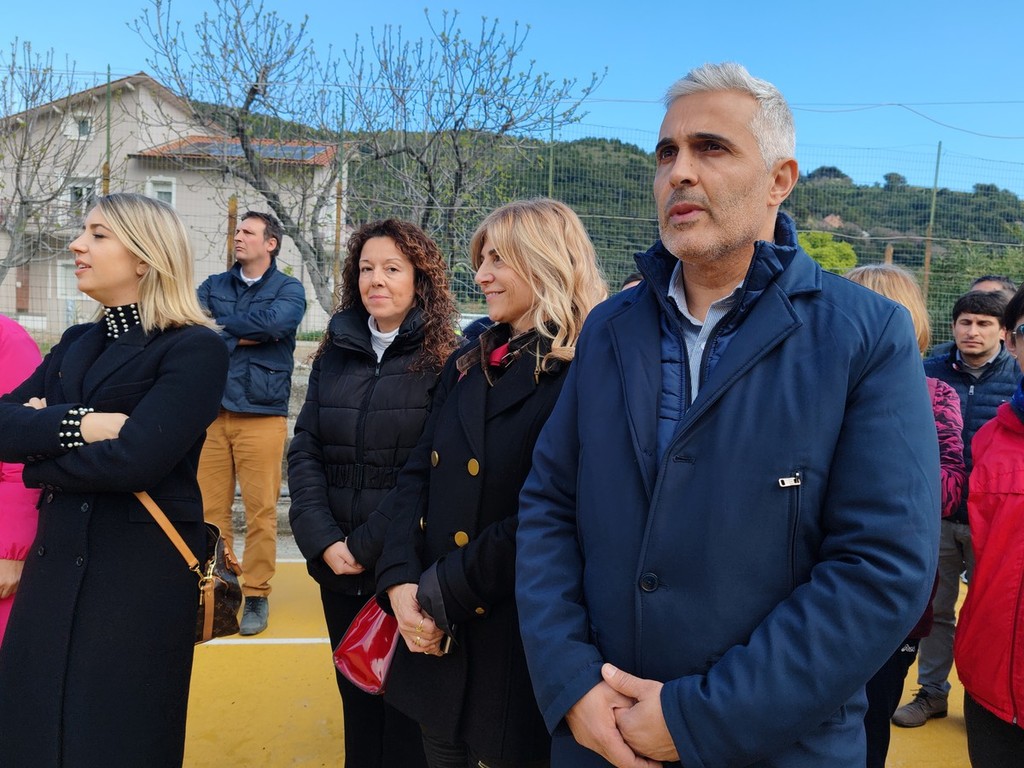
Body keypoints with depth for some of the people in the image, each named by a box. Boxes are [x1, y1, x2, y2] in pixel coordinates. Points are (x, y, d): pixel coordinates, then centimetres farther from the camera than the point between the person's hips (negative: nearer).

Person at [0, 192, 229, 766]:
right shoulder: (77, 345, 12)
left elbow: (133, 460, -23)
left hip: (143, 570, -7)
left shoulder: (196, 350, -12)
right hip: (55, 561, 7)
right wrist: (75, 424, -18)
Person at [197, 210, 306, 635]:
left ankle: (256, 594, 11)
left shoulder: (288, 289, 5)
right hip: (211, 411, 3)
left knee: (261, 511, -1)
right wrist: (245, 335, -11)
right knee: (210, 508, 4)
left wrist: (220, 325, -4)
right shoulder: (214, 285, 14)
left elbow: (277, 322, -16)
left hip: (262, 415, -3)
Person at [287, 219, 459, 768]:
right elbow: (304, 452, 3)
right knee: (355, 700, 18)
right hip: (339, 572, 4)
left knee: (407, 708, 10)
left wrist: (367, 546, -15)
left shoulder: (445, 362, -6)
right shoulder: (333, 356, 7)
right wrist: (324, 540, -10)